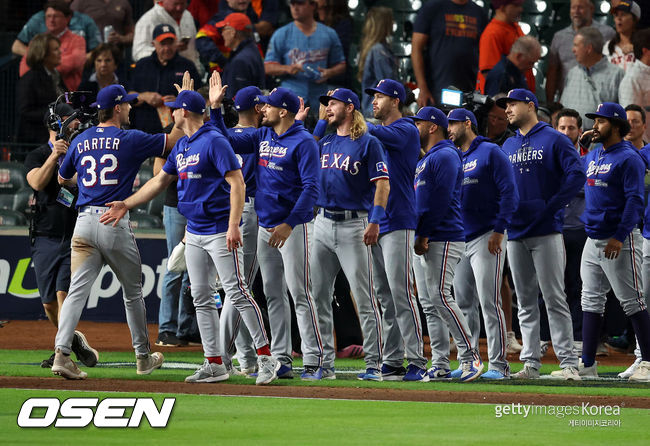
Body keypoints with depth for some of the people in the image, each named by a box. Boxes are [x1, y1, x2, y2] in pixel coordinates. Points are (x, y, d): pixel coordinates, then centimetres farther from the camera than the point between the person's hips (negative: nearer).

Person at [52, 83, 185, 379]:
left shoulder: (80, 141, 10)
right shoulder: (130, 140, -5)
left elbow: (62, 179, 23)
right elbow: (173, 139, 1)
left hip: (84, 224, 3)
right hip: (115, 224, -3)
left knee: (77, 291, -4)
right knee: (133, 292, 13)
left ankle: (62, 352, -22)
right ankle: (143, 357, 23)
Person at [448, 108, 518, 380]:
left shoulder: (490, 153, -4)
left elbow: (509, 193, -11)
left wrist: (499, 230, -18)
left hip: (486, 239, -8)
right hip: (459, 241, 8)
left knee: (489, 302, -11)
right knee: (463, 304, 8)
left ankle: (498, 365, -10)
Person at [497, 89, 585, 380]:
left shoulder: (554, 140, -1)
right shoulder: (508, 146, 18)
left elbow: (576, 175, -10)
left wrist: (552, 206, -13)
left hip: (546, 231, -6)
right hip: (515, 233, 6)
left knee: (554, 298, -9)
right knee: (525, 301, 6)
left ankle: (569, 363, -8)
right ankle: (530, 363, 9)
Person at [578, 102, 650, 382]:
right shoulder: (591, 157, 15)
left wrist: (620, 237, -23)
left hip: (620, 240, -8)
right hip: (593, 240, 8)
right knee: (591, 301, 7)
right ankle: (587, 364, 9)